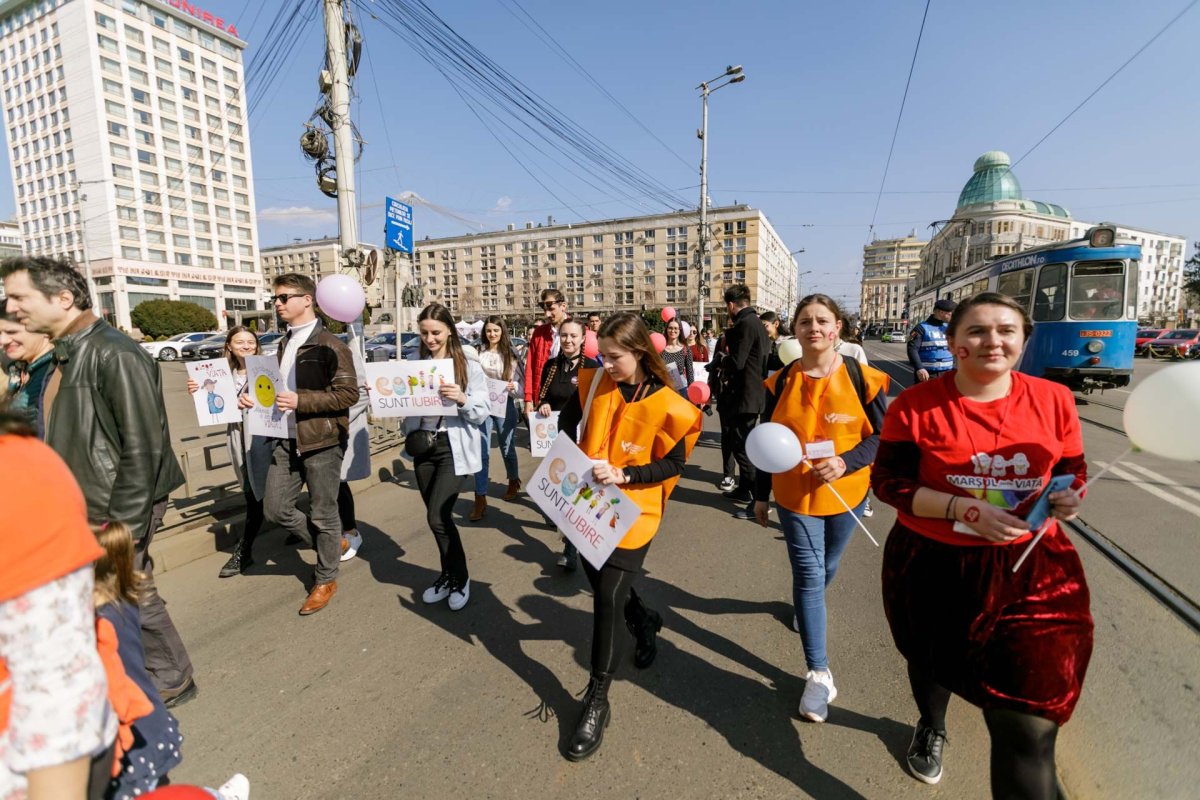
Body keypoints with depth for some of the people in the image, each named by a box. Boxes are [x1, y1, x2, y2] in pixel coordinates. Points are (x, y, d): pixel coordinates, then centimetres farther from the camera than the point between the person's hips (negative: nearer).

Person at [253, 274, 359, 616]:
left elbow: (349, 394, -17)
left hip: (322, 441, -8)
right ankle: (331, 545, 32)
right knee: (275, 508, 10)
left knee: (323, 513, 5)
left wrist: (300, 401, -23)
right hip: (286, 439, 8)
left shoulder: (329, 345, -12)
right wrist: (256, 396, 7)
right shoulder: (285, 343, 14)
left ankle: (326, 579, 24)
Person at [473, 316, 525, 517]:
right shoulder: (478, 353, 0)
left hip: (505, 406, 0)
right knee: (482, 451, -3)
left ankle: (513, 482, 41)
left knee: (507, 447, 16)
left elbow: (520, 384, -2)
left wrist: (514, 387, -22)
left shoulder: (511, 355, -2)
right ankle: (480, 498, 2)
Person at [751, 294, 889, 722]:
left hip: (845, 493, 1)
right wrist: (761, 496, 5)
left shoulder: (862, 379, -10)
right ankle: (819, 673, 10)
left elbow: (881, 437, -5)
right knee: (809, 577, 0)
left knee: (826, 569, 21)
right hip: (795, 496, 0)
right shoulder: (781, 382, -6)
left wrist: (844, 463, -23)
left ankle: (806, 602, 55)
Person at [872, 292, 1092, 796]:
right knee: (930, 660, 28)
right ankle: (931, 727, 62)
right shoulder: (916, 405, -13)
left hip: (1032, 571, 1)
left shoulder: (1054, 400, -4)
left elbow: (1072, 473, 9)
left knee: (1029, 727, -4)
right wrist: (964, 508, -23)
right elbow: (887, 482, -13)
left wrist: (1068, 499, -14)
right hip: (931, 568, 0)